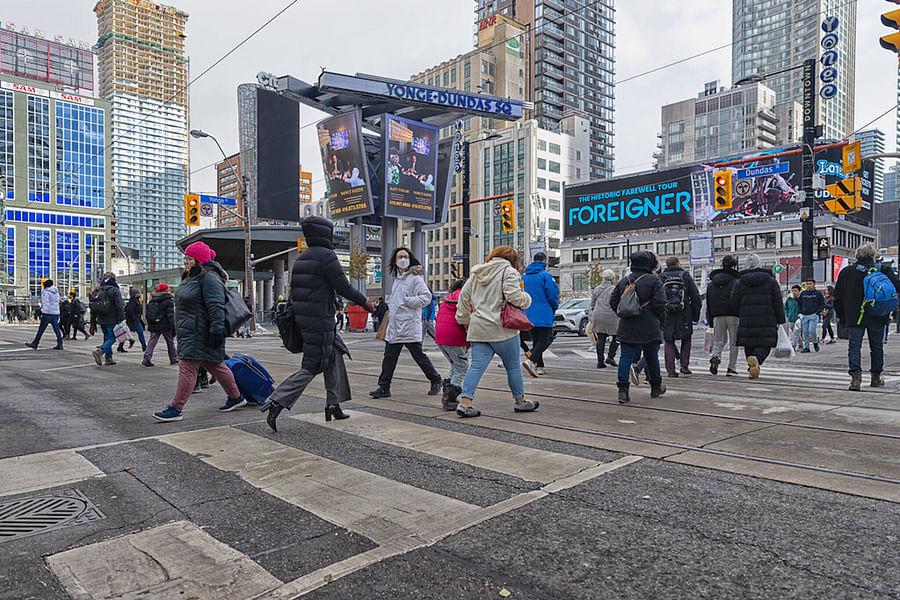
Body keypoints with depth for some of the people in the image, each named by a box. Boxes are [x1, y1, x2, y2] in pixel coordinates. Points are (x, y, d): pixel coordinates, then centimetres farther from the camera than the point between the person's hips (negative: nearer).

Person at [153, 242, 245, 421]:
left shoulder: (209, 278, -15)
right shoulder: (191, 277, 18)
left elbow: (216, 307, -23)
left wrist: (216, 331, -27)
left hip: (200, 334, -11)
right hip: (189, 332, 11)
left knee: (187, 368, -9)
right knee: (215, 366, 15)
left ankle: (175, 409, -4)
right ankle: (236, 397, 24)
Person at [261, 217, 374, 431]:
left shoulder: (300, 258, 14)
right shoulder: (327, 256, -13)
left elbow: (294, 290, 17)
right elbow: (344, 288, -11)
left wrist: (295, 319, 24)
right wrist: (365, 302, 4)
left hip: (302, 318, 9)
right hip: (320, 320, -9)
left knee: (335, 357, 17)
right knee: (310, 369, -3)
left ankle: (333, 405, 21)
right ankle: (276, 403, -9)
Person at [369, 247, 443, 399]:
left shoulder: (415, 277, -6)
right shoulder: (397, 278, 19)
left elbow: (426, 297, -16)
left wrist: (407, 301, -17)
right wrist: (390, 304, 16)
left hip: (410, 326, -7)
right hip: (394, 326, 7)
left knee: (419, 356, 2)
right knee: (389, 358, 5)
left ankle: (436, 381, 20)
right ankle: (384, 388, 10)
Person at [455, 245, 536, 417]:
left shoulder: (476, 274, 17)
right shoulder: (508, 272, -4)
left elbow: (464, 297, 20)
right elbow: (514, 297, -17)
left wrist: (463, 321, 28)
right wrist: (527, 298, 4)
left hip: (478, 329, 5)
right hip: (501, 329, -5)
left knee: (477, 366, 2)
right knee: (513, 366, 10)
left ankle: (465, 403, -7)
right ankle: (520, 401, 22)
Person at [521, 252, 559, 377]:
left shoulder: (524, 277, 10)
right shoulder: (545, 275, -9)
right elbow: (553, 294, -11)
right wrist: (555, 307, 7)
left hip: (529, 315, 6)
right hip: (544, 315, -6)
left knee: (536, 340, 15)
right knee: (544, 340, -6)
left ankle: (539, 367, 16)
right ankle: (531, 360, -27)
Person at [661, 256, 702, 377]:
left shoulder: (661, 278, 2)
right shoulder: (685, 276, 2)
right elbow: (696, 297, 1)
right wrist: (695, 315, 10)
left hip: (667, 316, 0)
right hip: (684, 316, 0)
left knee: (669, 342, 7)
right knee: (686, 339, 19)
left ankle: (670, 370, 3)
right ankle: (684, 365, 12)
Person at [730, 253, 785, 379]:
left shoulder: (740, 282, 4)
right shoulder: (770, 280, 3)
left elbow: (734, 302, 2)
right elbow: (778, 302, 2)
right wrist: (780, 320, 6)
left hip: (746, 321, 2)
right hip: (766, 321, -1)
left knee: (749, 344, 11)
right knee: (764, 344, 0)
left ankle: (752, 367, 9)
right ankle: (756, 359, -28)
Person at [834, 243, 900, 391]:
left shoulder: (846, 272, 1)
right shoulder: (883, 270, -2)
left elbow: (837, 296, 3)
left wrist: (840, 315, 11)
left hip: (854, 317, 0)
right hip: (877, 317, 0)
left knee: (854, 346, -1)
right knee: (877, 347, 15)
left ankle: (855, 377, -15)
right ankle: (876, 377, 25)